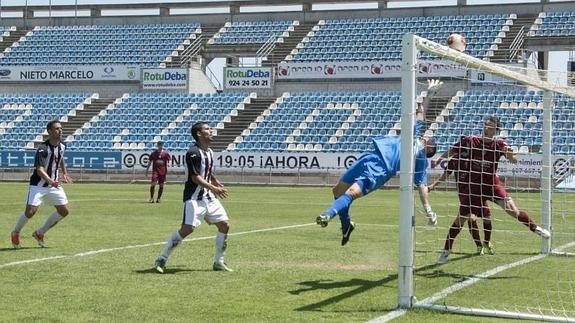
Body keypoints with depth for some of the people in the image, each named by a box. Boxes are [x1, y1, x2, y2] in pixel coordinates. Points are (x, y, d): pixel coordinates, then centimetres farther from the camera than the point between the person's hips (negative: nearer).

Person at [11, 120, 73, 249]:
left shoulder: (61, 146, 2)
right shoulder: (43, 149, -21)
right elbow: (39, 169, -32)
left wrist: (65, 173, 19)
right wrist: (50, 181, -47)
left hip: (54, 184, 7)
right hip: (38, 185, -7)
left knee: (64, 211, -1)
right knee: (30, 211, -16)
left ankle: (40, 233, 15)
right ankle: (15, 233, 13)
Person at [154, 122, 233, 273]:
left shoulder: (209, 152, 14)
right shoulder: (193, 153, -15)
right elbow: (195, 177, -22)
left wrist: (219, 185, 20)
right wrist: (214, 188, -28)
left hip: (208, 197, 9)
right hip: (194, 198, -9)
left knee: (224, 224, 3)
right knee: (187, 228, -18)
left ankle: (219, 262, 15)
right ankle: (161, 259, -6)